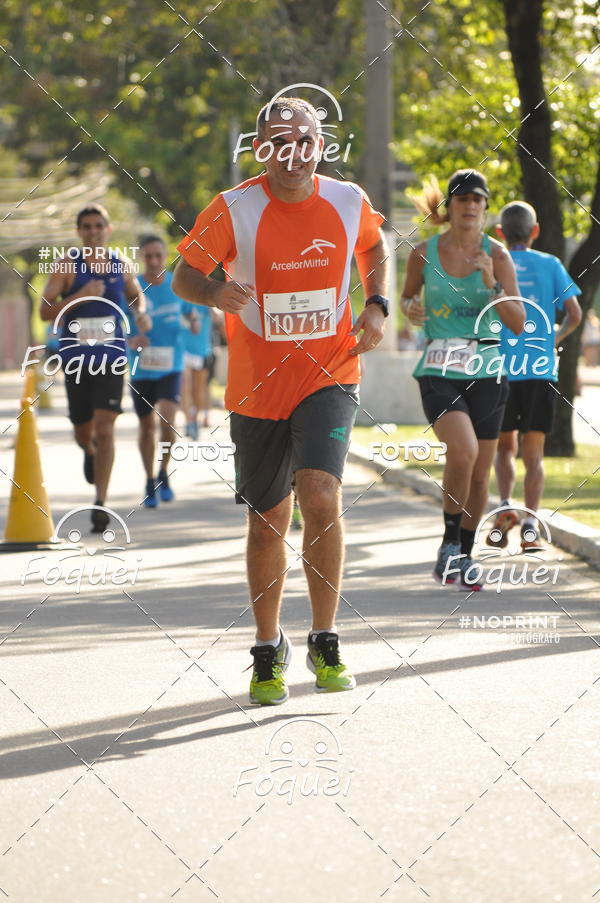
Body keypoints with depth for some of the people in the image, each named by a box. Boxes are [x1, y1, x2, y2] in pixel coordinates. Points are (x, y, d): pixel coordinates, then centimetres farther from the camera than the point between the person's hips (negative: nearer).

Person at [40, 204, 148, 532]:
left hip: (112, 358, 0)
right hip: (76, 359, 0)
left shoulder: (121, 265, 4)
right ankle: (90, 452, 51)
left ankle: (101, 502, -13)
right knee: (83, 432, 12)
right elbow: (45, 310, -9)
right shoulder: (67, 265, -4)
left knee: (104, 428, -13)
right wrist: (80, 296, -23)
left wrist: (141, 313, 1)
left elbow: (136, 295, 24)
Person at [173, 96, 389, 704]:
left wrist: (376, 305, 4)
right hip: (257, 386, 0)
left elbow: (375, 247, 19)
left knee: (320, 497, -22)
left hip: (329, 378, 0)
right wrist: (214, 293, -25)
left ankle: (325, 643, -8)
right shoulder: (234, 210, -9)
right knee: (267, 523, 8)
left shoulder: (348, 202, -2)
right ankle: (269, 652, 29)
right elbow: (184, 273, -3)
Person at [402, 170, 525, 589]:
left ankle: (465, 556, 29)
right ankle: (449, 543, -6)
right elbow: (409, 295, 18)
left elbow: (518, 323, -4)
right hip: (439, 370, -2)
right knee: (463, 450, -26)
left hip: (486, 370, 2)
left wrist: (492, 284, -18)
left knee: (480, 474, 7)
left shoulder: (496, 254, -1)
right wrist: (411, 307, -5)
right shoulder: (424, 253, -1)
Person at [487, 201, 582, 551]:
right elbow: (574, 314, 1)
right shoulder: (549, 265, 4)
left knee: (505, 446, 17)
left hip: (499, 368, 0)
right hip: (540, 369, 0)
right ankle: (531, 522, -10)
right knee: (534, 452, 3)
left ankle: (505, 505, -5)